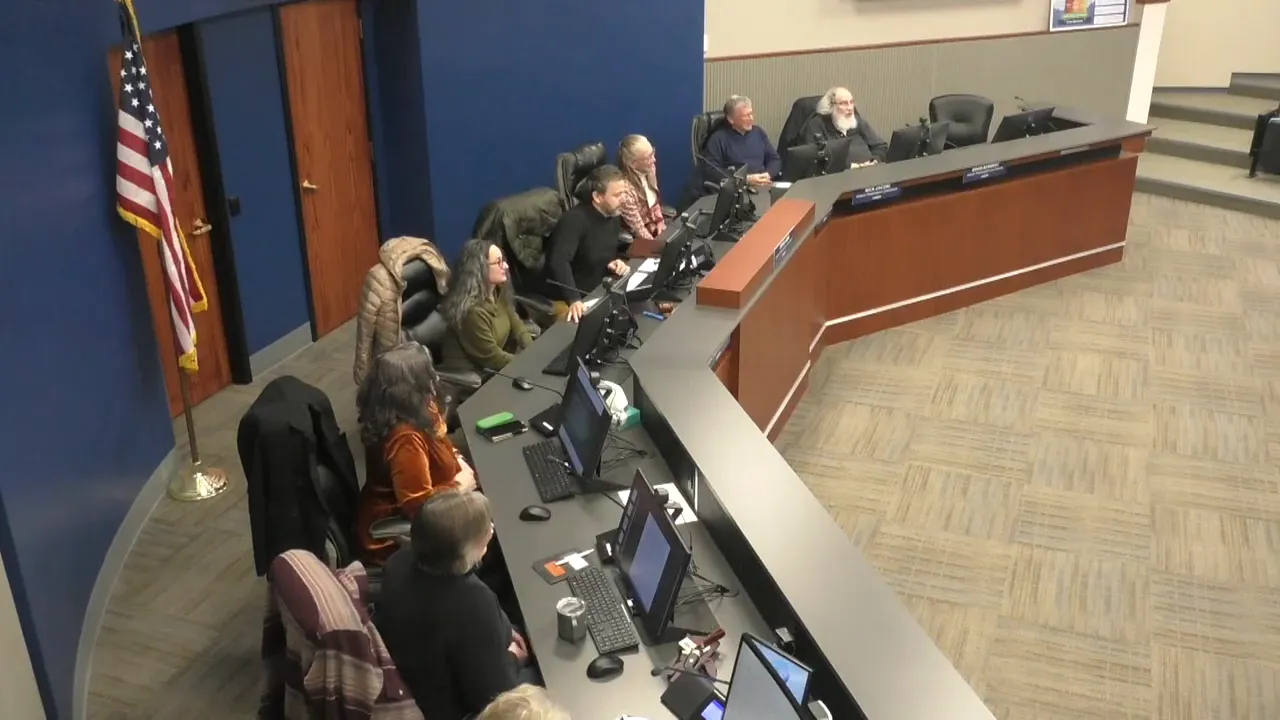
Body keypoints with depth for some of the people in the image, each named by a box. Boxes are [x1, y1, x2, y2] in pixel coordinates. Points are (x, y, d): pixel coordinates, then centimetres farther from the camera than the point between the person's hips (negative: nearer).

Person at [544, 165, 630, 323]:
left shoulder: (613, 216, 5)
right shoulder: (575, 220, -23)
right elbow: (558, 262, -36)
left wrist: (615, 262, -4)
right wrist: (574, 300, -49)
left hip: (599, 293, 8)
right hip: (567, 299, -8)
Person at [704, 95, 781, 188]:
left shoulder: (759, 132, 18)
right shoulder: (718, 138, 0)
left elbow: (775, 159, 20)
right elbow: (712, 172, -10)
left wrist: (768, 175, -3)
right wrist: (746, 179, -15)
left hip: (763, 186, 4)